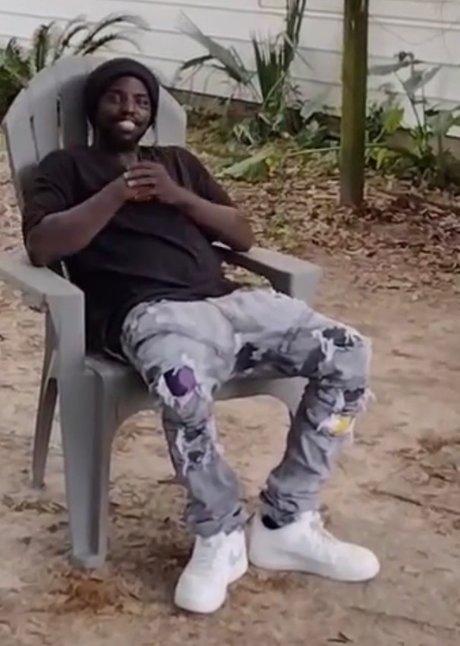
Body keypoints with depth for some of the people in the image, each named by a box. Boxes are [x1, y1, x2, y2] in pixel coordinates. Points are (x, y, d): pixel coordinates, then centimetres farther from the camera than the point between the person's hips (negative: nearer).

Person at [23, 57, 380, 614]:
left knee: (347, 353, -17)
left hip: (226, 300, 6)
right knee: (182, 383, -42)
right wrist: (117, 194, -7)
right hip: (150, 312, -5)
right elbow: (41, 246, -1)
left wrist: (179, 197, 4)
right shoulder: (66, 166, 17)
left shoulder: (178, 161, 31)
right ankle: (219, 535, -16)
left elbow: (243, 235, 20)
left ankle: (284, 524, -8)